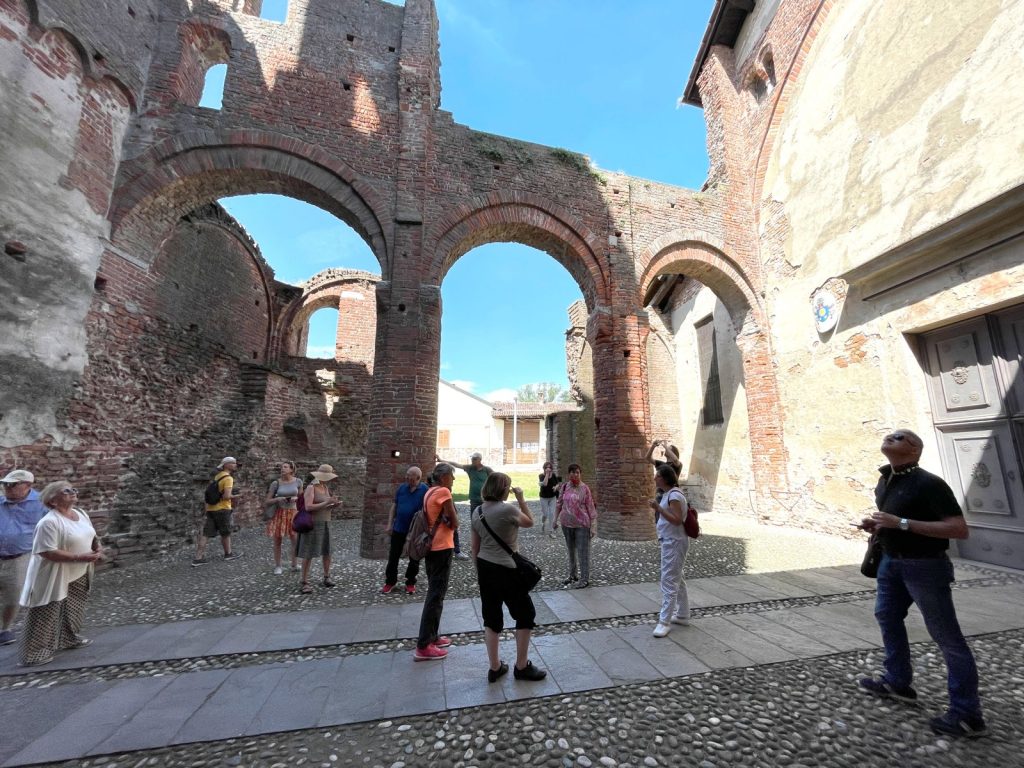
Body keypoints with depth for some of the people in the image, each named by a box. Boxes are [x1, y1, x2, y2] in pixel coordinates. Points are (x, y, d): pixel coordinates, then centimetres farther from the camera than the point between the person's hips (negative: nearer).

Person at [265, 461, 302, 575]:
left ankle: (294, 564, 20)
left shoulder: (298, 482, -3)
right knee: (277, 541, 6)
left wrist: (295, 498, -12)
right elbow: (267, 501, -3)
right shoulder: (276, 483, -7)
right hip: (279, 514, -1)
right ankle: (278, 566, 21)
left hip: (293, 513, 1)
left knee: (295, 540, 3)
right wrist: (277, 499, -21)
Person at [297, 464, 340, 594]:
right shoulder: (310, 488, -14)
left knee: (327, 551, 10)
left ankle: (327, 578, 23)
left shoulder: (325, 488, 10)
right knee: (309, 554, -3)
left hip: (325, 524, 7)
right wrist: (326, 503, -27)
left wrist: (336, 505, -8)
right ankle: (304, 582, 7)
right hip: (312, 524, -7)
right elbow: (308, 507, -23)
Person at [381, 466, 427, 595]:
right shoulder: (402, 487, 0)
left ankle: (410, 582, 27)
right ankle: (390, 582, 26)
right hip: (399, 528, 3)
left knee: (414, 558, 11)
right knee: (393, 556, 10)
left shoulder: (424, 490, -13)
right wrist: (390, 523, 4)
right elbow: (394, 506, 7)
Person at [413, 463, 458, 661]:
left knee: (434, 593, 18)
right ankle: (423, 646, 3)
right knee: (436, 595, -2)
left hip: (431, 546, 9)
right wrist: (449, 520, 3)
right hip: (442, 547, -9)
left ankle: (432, 636, 28)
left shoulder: (429, 492, 12)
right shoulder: (444, 492, -16)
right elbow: (454, 523, -14)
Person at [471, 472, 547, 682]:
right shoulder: (508, 509, -19)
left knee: (491, 617, 17)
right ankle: (522, 667, 24)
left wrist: (478, 570, 18)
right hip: (506, 570, -6)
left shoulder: (477, 512, 1)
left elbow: (475, 546, 8)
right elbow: (529, 522, 0)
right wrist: (521, 498, 1)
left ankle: (495, 667, 28)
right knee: (525, 615, 13)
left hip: (485, 568, 7)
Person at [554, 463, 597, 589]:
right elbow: (559, 503, 11)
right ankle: (573, 575, 33)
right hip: (567, 524, 5)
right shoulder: (564, 487, 0)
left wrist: (593, 526, -11)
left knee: (583, 552, 1)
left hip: (582, 525, -4)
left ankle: (585, 579, 14)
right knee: (571, 550, 17)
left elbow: (591, 508, -9)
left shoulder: (584, 488, -11)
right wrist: (556, 519, 14)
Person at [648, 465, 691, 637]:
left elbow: (677, 520, -26)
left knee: (669, 581, -6)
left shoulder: (674, 495, -20)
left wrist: (658, 508, -30)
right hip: (670, 542, 11)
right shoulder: (669, 494, 11)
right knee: (676, 579, 19)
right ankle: (683, 615, 32)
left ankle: (664, 621, -1)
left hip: (674, 542, -11)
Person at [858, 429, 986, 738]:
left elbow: (960, 529, -24)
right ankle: (897, 682, 35)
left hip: (924, 566, -9)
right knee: (886, 616, 19)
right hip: (892, 562, 9)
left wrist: (901, 523, -29)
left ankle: (967, 715, 14)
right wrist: (875, 524, 0)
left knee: (947, 636, 1)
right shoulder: (885, 481, 6)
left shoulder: (928, 484, -20)